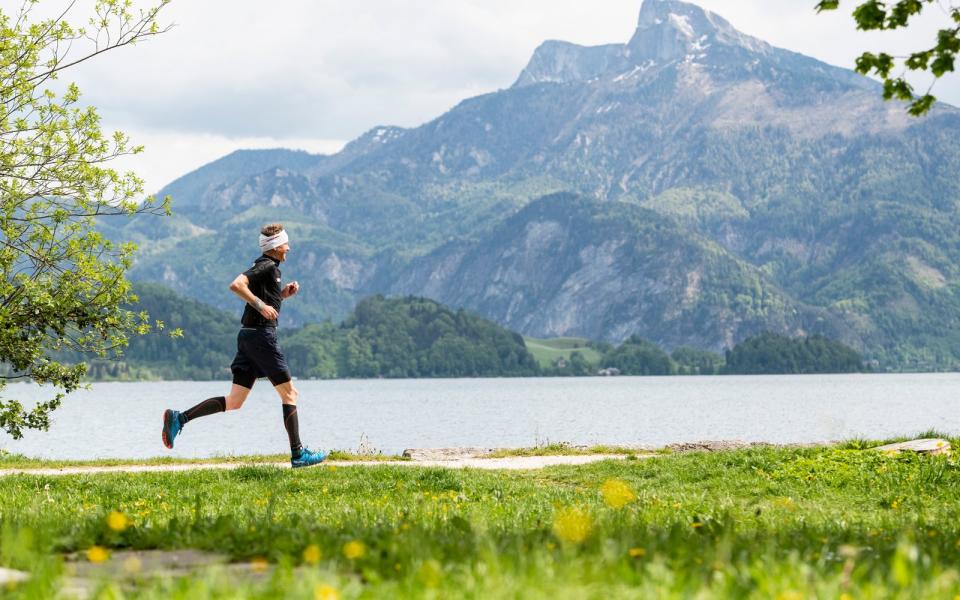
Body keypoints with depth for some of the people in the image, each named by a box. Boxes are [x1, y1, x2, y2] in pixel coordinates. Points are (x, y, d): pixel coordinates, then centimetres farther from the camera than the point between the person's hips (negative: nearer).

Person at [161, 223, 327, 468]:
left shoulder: (270, 267, 21)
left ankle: (179, 418, -4)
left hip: (248, 337, 9)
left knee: (234, 403, 4)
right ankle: (298, 454, 1)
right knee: (289, 393, -1)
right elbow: (236, 285, -24)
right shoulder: (266, 266, -9)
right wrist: (261, 305, -21)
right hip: (261, 335, -9)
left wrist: (284, 293, 17)